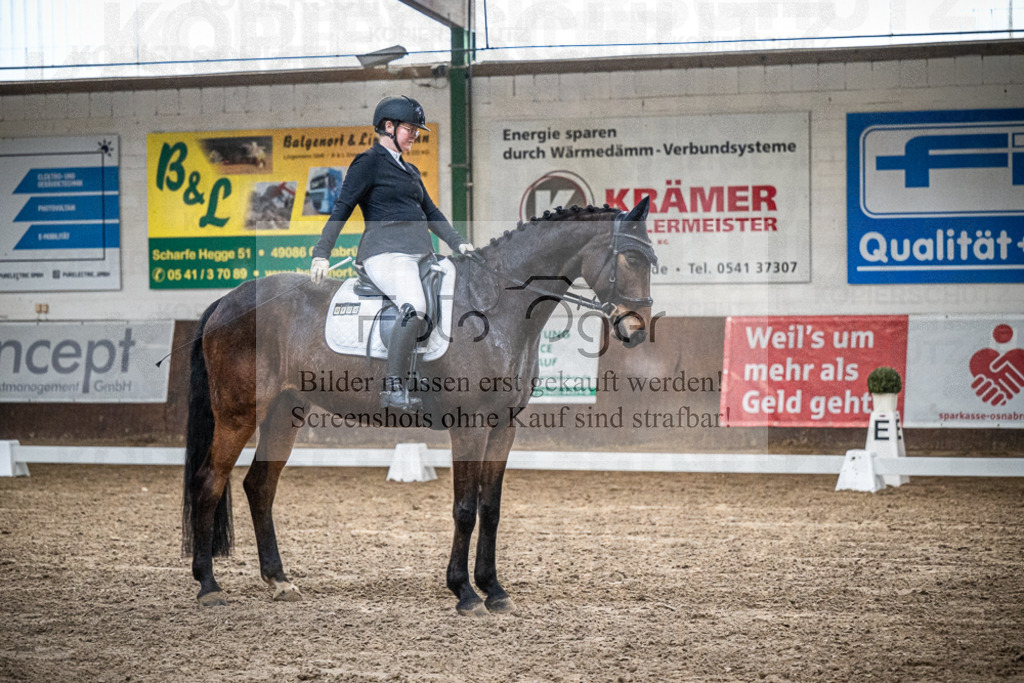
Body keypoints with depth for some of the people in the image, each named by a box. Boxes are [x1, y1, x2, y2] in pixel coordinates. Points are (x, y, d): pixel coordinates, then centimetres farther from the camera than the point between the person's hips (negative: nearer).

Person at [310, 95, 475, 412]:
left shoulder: (409, 170, 27)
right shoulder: (369, 162, 2)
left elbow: (431, 213, 28)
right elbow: (342, 208, -4)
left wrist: (458, 243, 14)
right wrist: (321, 253, -11)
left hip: (421, 253, 9)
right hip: (385, 252, -9)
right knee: (415, 306, -32)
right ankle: (392, 388, -30)